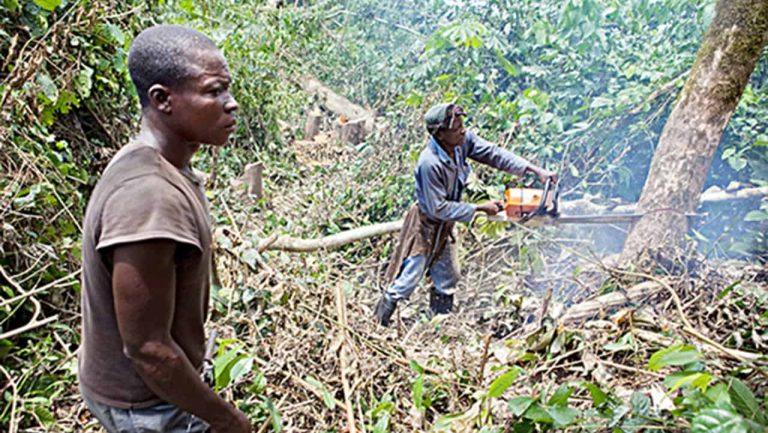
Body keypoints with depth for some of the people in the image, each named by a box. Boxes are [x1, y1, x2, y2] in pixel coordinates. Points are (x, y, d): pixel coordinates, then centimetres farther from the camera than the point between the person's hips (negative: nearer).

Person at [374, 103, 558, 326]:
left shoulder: (463, 140, -16)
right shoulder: (429, 163, -35)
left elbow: (494, 154, -10)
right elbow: (438, 208, -30)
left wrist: (535, 169, -18)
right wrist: (479, 208, -24)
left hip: (444, 226, 8)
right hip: (425, 226, -8)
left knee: (447, 279, 18)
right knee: (407, 282, 4)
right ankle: (378, 323, 26)